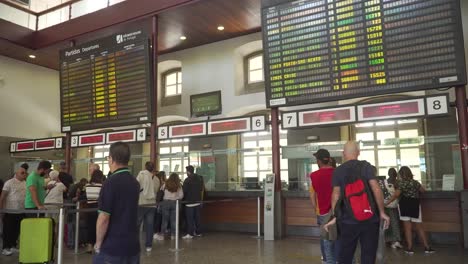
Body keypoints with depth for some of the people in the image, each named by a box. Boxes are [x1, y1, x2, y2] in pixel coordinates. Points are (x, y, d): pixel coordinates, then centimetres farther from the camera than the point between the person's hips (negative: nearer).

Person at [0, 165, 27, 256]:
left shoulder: (25, 184, 8)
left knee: (17, 230, 12)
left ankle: (13, 246, 25)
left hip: (21, 211, 5)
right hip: (10, 211, -5)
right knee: (8, 230, 3)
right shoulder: (9, 183, -9)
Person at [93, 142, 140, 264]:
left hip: (112, 247, -6)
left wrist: (98, 243, -5)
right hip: (133, 245, 7)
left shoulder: (111, 182, -16)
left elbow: (103, 218, -17)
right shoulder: (135, 182, 7)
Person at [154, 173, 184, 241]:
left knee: (165, 219, 5)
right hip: (174, 203, 0)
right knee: (173, 220, 7)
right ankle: (173, 235, 12)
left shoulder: (166, 184, 0)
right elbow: (181, 196, -2)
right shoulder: (179, 186, -1)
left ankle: (162, 235, 7)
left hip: (166, 202, 0)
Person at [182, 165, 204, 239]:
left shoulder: (188, 180, -16)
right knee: (197, 217, 13)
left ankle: (190, 234, -1)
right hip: (198, 201, 7)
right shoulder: (200, 178, 6)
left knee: (190, 218, -1)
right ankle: (198, 232, 20)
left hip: (190, 202, -6)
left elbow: (184, 190, -13)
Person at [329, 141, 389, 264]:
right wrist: (382, 212, -3)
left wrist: (334, 217, 2)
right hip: (369, 218, -1)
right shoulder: (366, 166, -3)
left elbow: (336, 194, -3)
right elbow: (376, 189, -10)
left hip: (348, 220, 1)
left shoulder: (338, 171, 1)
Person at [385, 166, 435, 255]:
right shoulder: (415, 182, 1)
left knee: (407, 228, 3)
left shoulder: (401, 182, -9)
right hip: (415, 205, 3)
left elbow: (396, 195, -15)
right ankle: (427, 247, 14)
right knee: (419, 227, 12)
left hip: (404, 205, -3)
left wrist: (387, 202, -9)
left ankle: (410, 248, 3)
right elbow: (423, 190, 12)